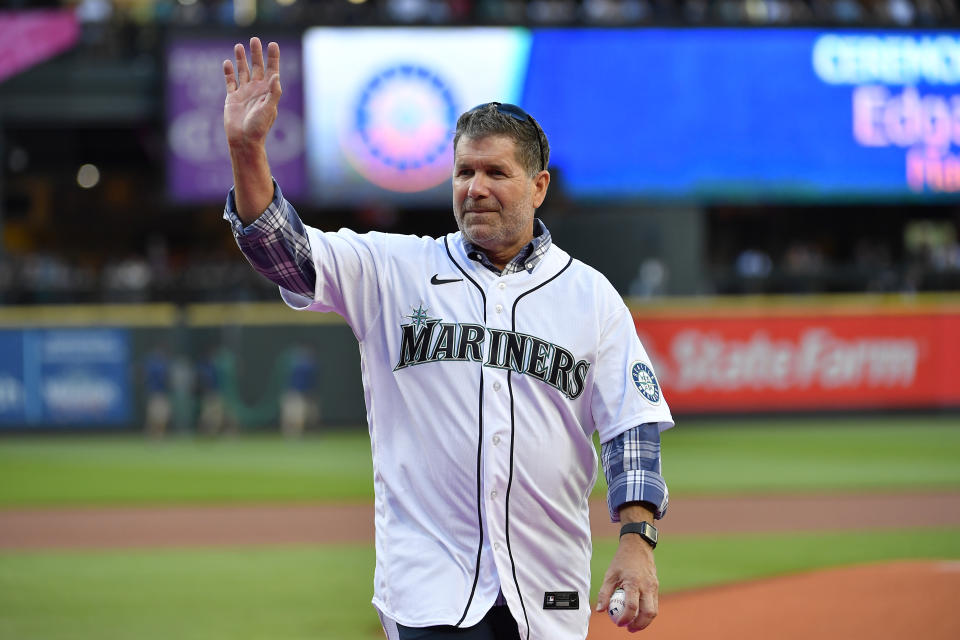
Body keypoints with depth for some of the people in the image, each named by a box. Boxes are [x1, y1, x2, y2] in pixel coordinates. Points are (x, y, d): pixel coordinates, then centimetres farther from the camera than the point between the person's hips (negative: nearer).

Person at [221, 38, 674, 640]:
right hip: (429, 584, -2)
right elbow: (286, 252, -6)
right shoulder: (394, 270, 7)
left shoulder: (591, 295, 9)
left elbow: (633, 428, 4)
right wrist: (247, 148, -22)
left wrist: (638, 542, -9)